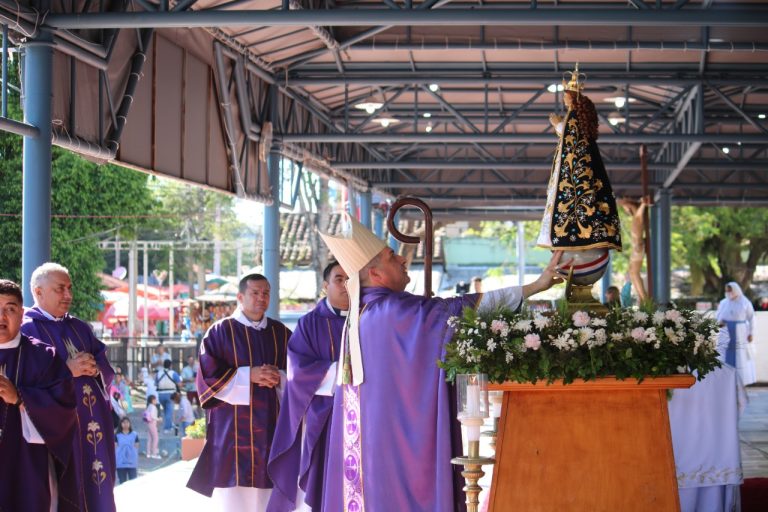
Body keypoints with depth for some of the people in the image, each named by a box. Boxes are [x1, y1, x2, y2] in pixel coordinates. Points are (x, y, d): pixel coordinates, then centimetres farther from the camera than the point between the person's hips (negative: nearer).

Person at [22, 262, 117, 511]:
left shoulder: (80, 328, 18)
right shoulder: (26, 329, -4)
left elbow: (107, 367, 15)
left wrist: (94, 367, -7)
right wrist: (66, 370, -19)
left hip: (93, 421, 7)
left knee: (97, 489, 7)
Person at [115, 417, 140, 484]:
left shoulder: (134, 435, 3)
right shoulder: (117, 435, 2)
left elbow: (136, 448, 5)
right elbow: (115, 448, 2)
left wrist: (137, 462, 2)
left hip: (132, 463, 0)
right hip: (121, 463, 0)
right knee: (123, 482, 6)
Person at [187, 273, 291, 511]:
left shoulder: (282, 334, 12)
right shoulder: (221, 332, 2)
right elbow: (208, 374, -6)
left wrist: (280, 377, -10)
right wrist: (248, 375, -14)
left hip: (271, 422, 3)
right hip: (233, 424, -3)